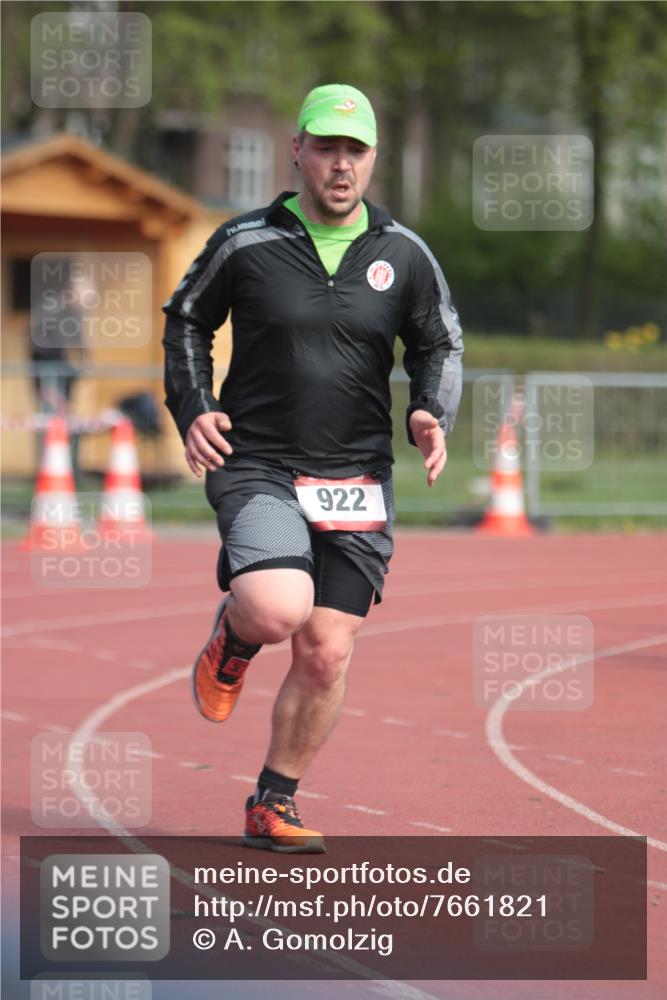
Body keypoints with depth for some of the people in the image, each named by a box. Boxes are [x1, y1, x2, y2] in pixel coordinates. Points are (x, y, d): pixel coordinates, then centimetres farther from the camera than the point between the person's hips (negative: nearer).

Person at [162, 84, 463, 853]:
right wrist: (193, 409, -2)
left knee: (325, 656, 0)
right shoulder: (245, 243, -1)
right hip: (256, 468, -3)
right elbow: (185, 322, 12)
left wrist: (431, 414, -5)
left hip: (357, 482, 3)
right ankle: (233, 635, 12)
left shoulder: (403, 255, 4)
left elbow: (440, 347, 15)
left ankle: (273, 805, 18)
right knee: (278, 611, -27)